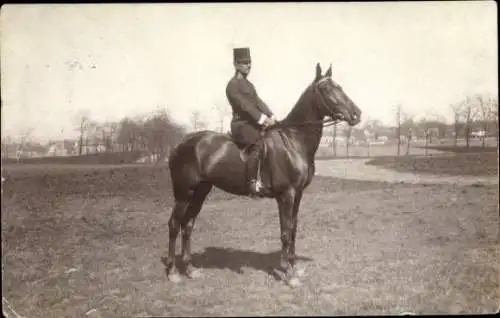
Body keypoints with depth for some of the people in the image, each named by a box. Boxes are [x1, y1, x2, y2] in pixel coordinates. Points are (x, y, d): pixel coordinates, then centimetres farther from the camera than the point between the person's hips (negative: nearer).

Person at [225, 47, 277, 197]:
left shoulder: (249, 85, 23)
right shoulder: (233, 85, -6)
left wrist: (271, 116, -3)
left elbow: (258, 102, 13)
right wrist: (262, 119, -24)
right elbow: (245, 105, -17)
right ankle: (253, 183, -31)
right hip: (242, 125, -9)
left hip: (254, 123, 9)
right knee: (257, 147, -30)